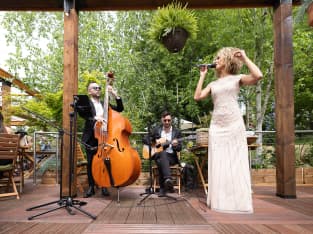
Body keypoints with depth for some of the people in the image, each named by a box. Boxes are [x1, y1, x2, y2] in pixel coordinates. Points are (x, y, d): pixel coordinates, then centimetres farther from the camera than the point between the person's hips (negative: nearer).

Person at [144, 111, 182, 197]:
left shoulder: (177, 131, 7)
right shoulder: (156, 129, 10)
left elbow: (179, 148, 4)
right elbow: (145, 139, 10)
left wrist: (175, 145, -20)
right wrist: (154, 142, -8)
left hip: (171, 156, 0)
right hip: (158, 154, 0)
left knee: (160, 162, -36)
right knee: (163, 154, -38)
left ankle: (163, 187, -32)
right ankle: (168, 179, -56)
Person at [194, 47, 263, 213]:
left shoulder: (237, 78, 5)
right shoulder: (213, 84, 16)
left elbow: (258, 76, -13)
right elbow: (197, 96, 4)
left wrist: (244, 57, -4)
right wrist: (202, 75, 11)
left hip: (234, 124, -3)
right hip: (217, 126, 4)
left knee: (236, 163, 1)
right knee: (218, 164, 3)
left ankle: (239, 202, 11)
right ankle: (221, 201, 13)